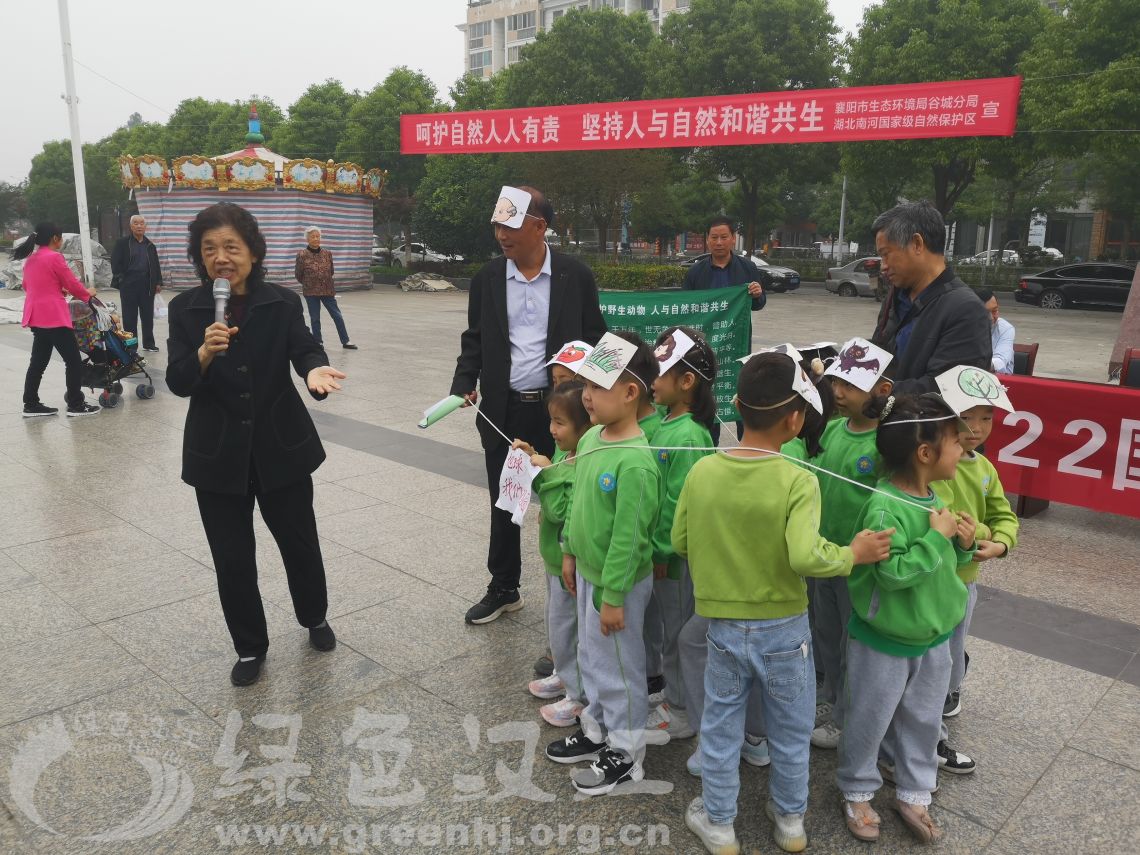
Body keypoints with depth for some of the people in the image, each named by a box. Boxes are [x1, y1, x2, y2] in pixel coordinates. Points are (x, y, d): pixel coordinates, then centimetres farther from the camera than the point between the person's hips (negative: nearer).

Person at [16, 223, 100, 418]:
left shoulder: (31, 259, 14)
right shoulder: (54, 257, -12)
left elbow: (27, 286, 23)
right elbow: (72, 283, -8)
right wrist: (87, 293, 11)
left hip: (37, 316, 9)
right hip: (53, 316, -9)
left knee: (39, 361, 13)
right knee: (73, 360, -1)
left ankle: (31, 404, 15)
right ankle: (76, 405, 2)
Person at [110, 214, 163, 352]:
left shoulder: (150, 245, 13)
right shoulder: (122, 243, 1)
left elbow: (156, 265, 15)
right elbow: (115, 262, -2)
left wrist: (158, 282, 8)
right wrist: (121, 279, -9)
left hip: (147, 286, 3)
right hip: (129, 286, -3)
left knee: (148, 316, 9)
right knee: (129, 317, 2)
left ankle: (148, 343, 18)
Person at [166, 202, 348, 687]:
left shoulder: (282, 303, -4)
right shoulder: (185, 309, -3)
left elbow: (305, 348, -17)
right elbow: (177, 382, -10)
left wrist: (315, 370, -41)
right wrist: (205, 351, -31)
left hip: (281, 447, 0)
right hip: (218, 454, 0)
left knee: (300, 542, 14)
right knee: (233, 559, 7)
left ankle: (315, 618, 42)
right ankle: (250, 648, 30)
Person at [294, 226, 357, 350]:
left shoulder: (327, 254, 2)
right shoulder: (302, 255, -7)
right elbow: (298, 275, 2)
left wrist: (325, 282, 12)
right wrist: (309, 284, 9)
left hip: (328, 290, 3)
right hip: (311, 292, -2)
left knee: (337, 316, 3)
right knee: (315, 318, 6)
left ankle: (345, 341, 10)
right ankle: (318, 342, 19)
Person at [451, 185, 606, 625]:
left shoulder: (575, 276, -4)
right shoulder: (487, 278, 2)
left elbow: (594, 339, 0)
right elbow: (474, 339, 8)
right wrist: (464, 384, -7)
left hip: (559, 408, -2)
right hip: (503, 409, 3)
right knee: (503, 505, 13)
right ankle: (503, 589, 30)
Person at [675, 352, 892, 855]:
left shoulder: (702, 471, -10)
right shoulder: (798, 481, -21)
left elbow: (680, 541, -2)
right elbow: (805, 557, -30)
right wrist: (853, 555, -13)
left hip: (723, 626, 2)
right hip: (783, 630, -2)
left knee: (720, 728, 18)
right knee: (791, 731, 21)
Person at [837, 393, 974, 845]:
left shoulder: (933, 499, 0)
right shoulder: (885, 508, -28)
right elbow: (893, 573, -31)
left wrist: (962, 545, -7)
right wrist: (937, 536, -27)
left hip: (932, 637, 8)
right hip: (883, 641, -8)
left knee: (922, 719, 21)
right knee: (869, 720, 12)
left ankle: (912, 794, 39)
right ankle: (857, 791, 33)